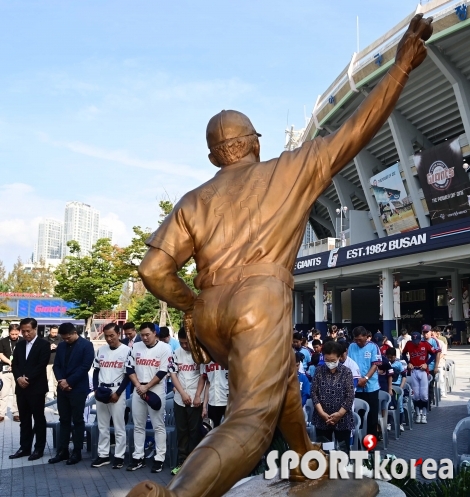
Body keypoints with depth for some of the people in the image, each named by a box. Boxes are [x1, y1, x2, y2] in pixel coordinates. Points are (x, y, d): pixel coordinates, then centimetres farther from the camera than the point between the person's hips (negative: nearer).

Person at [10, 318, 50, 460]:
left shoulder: (43, 344, -7)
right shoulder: (19, 345, 12)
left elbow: (41, 365, -14)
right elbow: (14, 364, 7)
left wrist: (28, 379, -16)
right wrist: (18, 378, -10)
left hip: (36, 388, -6)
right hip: (21, 387, 6)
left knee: (39, 419, 4)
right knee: (24, 420, 12)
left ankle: (39, 449, 12)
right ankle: (25, 447, 22)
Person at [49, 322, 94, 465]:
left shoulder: (86, 345, -8)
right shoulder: (61, 346, 10)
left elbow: (85, 367, -15)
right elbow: (56, 365, 9)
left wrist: (68, 381, -15)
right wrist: (61, 380, -9)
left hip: (78, 388, -5)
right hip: (62, 388, 5)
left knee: (77, 420, 3)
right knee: (64, 420, 11)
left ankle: (77, 452, 12)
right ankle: (62, 451, 18)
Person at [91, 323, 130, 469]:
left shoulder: (126, 351, -8)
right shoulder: (101, 350, 7)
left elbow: (128, 375, -7)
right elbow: (96, 371, 14)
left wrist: (118, 393, -11)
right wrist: (96, 389, 2)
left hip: (117, 392, -5)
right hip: (101, 392, 5)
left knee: (119, 427, 1)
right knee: (102, 426, 11)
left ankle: (119, 456, 10)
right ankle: (103, 455, 21)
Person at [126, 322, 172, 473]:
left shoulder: (164, 348, -6)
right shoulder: (135, 347, 6)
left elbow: (162, 372, -11)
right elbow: (130, 368, 5)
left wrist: (147, 387, -12)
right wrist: (138, 386, -7)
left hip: (156, 390, -4)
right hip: (138, 390, 4)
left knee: (158, 426, 0)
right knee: (138, 425, 10)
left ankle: (159, 459, 7)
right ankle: (138, 457, 19)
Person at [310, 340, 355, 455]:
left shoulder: (346, 372, -3)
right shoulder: (319, 371, 1)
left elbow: (350, 396, -7)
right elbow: (313, 393, -2)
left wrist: (339, 414, -13)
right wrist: (322, 413, -11)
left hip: (342, 418, -1)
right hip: (322, 418, 2)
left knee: (343, 450, 6)